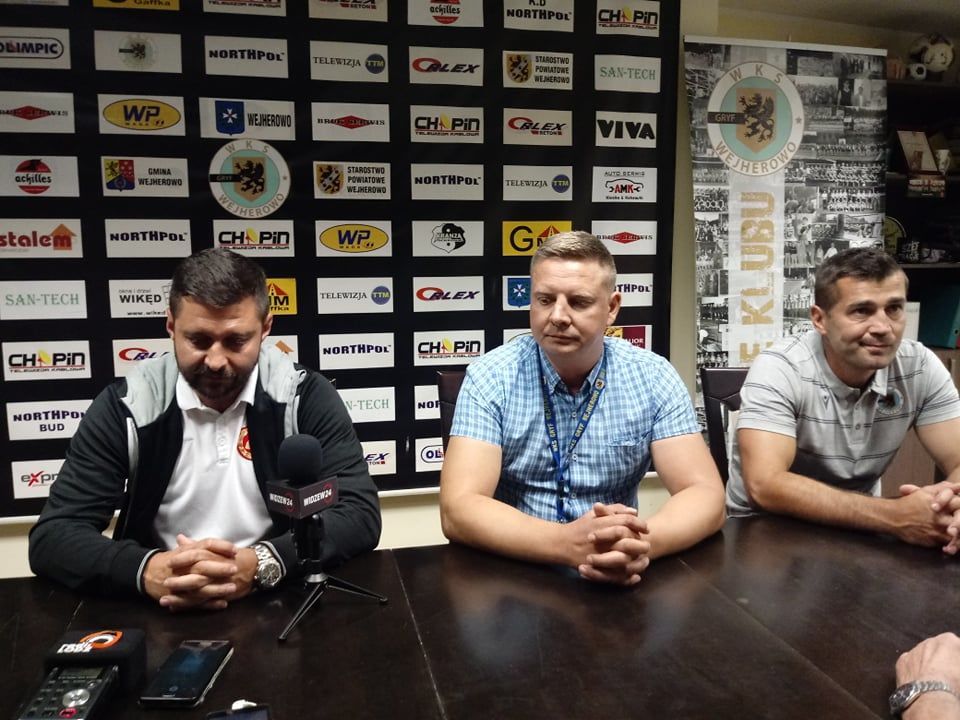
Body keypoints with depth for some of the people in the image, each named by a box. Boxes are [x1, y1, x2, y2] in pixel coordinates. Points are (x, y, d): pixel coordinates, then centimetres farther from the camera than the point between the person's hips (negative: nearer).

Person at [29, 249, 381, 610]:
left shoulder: (306, 396, -7)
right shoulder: (125, 407, -5)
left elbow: (359, 513, -13)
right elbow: (52, 537, -7)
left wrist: (261, 564, -29)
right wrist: (146, 570, -27)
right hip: (161, 615, 0)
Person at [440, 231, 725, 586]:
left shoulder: (653, 377, -4)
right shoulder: (490, 378, -8)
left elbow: (705, 495, -9)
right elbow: (458, 509, -17)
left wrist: (642, 542, -30)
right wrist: (568, 544, -33)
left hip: (619, 578, 2)